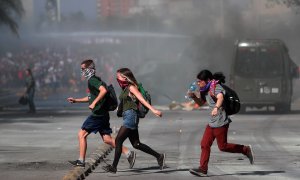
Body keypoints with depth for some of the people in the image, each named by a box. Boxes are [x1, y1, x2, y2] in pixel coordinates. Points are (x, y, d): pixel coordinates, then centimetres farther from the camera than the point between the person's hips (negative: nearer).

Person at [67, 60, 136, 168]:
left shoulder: (92, 80, -12)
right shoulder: (93, 80, 19)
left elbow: (103, 90, -29)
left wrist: (94, 103, -28)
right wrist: (75, 100, 31)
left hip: (98, 114, -10)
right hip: (102, 114, 10)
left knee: (81, 135, -2)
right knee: (107, 139, 7)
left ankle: (81, 161, 0)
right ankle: (128, 153, 2)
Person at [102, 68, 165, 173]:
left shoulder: (131, 87, -8)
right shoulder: (125, 88, 17)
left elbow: (142, 100, -16)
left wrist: (153, 110, -22)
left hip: (131, 116, -9)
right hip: (127, 116, 9)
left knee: (118, 140, -12)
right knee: (136, 144, 10)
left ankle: (114, 167, -11)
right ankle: (159, 156, 17)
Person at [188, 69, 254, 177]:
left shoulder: (216, 87, -16)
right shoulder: (206, 90, 13)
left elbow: (220, 97, -37)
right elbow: (200, 103, 27)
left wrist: (216, 108, -57)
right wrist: (193, 96, 7)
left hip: (221, 123, -9)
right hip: (212, 123, 9)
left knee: (222, 146, -3)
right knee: (205, 144, 3)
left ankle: (246, 150, 12)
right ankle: (203, 169, 4)